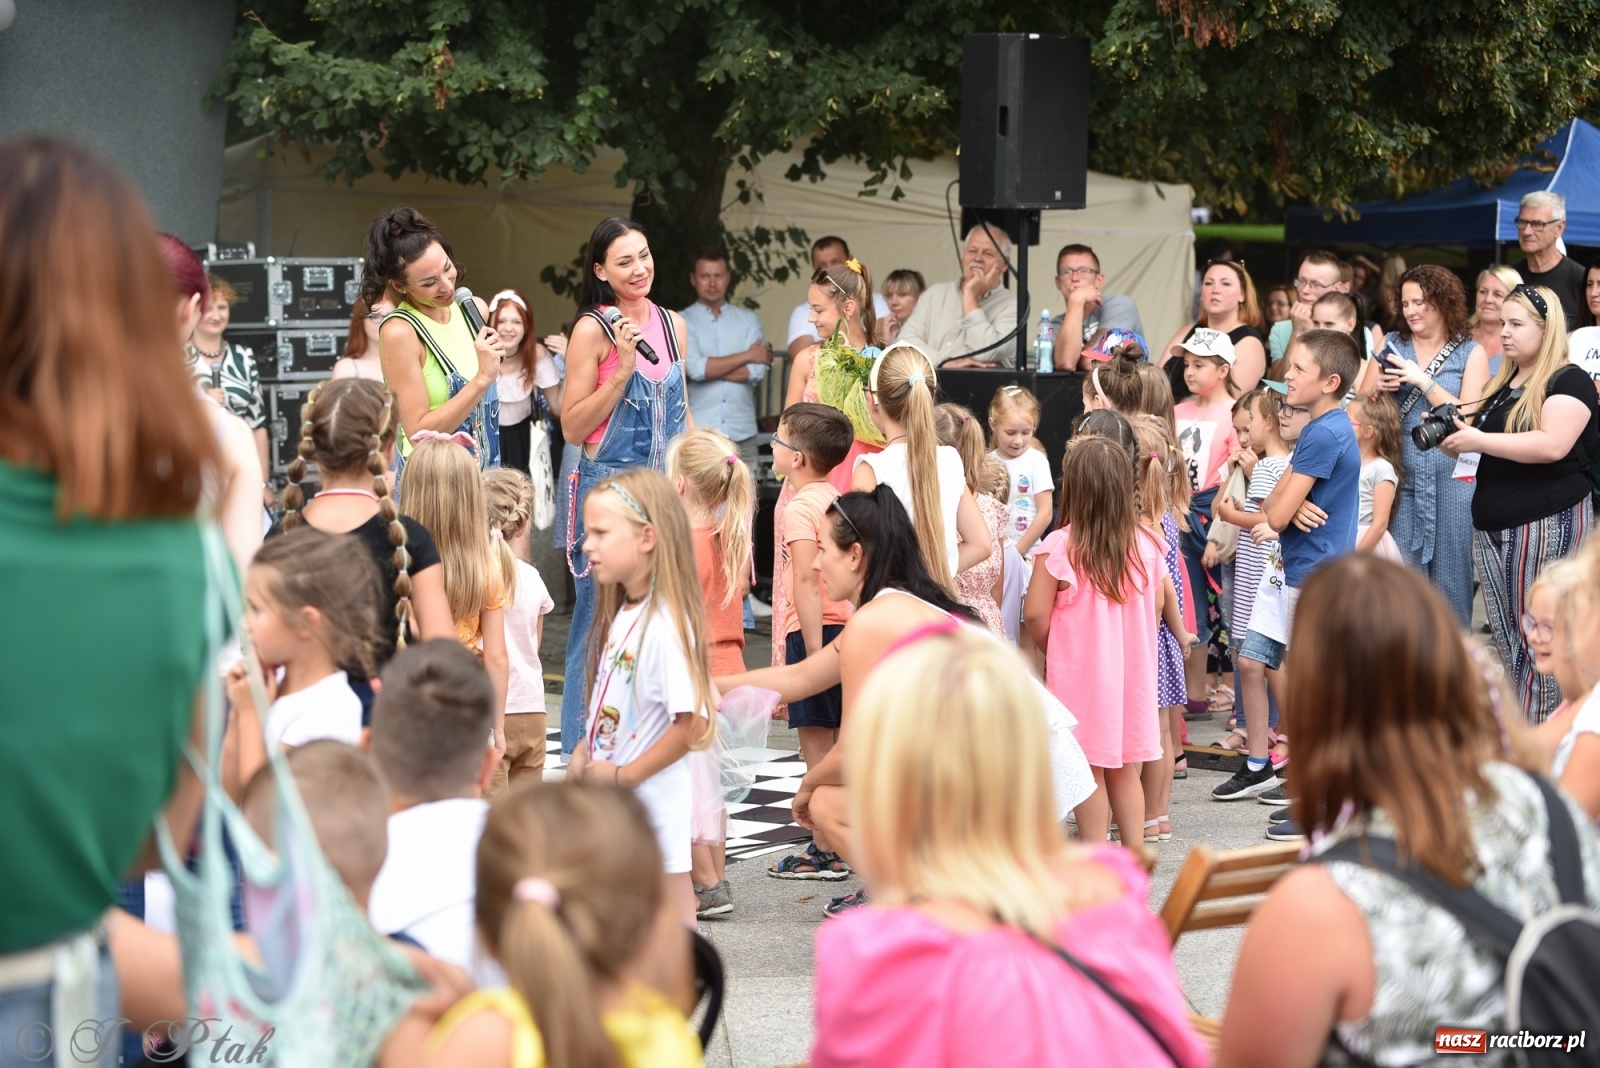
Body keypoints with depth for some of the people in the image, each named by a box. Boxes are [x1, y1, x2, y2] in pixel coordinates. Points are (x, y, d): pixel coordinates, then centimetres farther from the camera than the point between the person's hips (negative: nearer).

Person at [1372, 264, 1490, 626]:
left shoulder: (1471, 354, 3)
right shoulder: (1393, 345, 11)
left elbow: (1469, 418, -8)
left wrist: (1422, 381, -13)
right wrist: (1379, 386, -10)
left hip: (1451, 476, -2)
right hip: (1402, 473, 2)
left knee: (1449, 574, 1)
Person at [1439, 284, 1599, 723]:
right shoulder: (1502, 384, 18)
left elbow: (1552, 445, -23)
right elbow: (1486, 442, 28)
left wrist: (1479, 440, -20)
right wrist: (1451, 432, 6)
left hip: (1547, 525, -8)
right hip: (1493, 529, 8)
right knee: (1506, 641, 7)